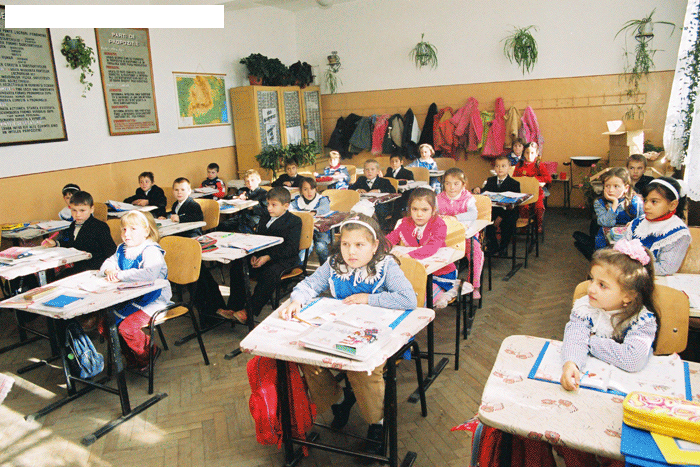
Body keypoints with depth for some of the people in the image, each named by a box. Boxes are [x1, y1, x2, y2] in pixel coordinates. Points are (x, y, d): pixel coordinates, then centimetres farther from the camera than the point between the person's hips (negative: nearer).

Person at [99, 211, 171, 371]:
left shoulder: (151, 251, -20)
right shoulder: (122, 249, 10)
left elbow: (150, 274, -38)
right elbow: (109, 262, 17)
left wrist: (121, 275, -31)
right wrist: (109, 270, -9)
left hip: (151, 301, -9)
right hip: (128, 298, 9)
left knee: (127, 327, -24)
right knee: (103, 324, 1)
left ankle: (148, 354, 5)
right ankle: (130, 353, 21)